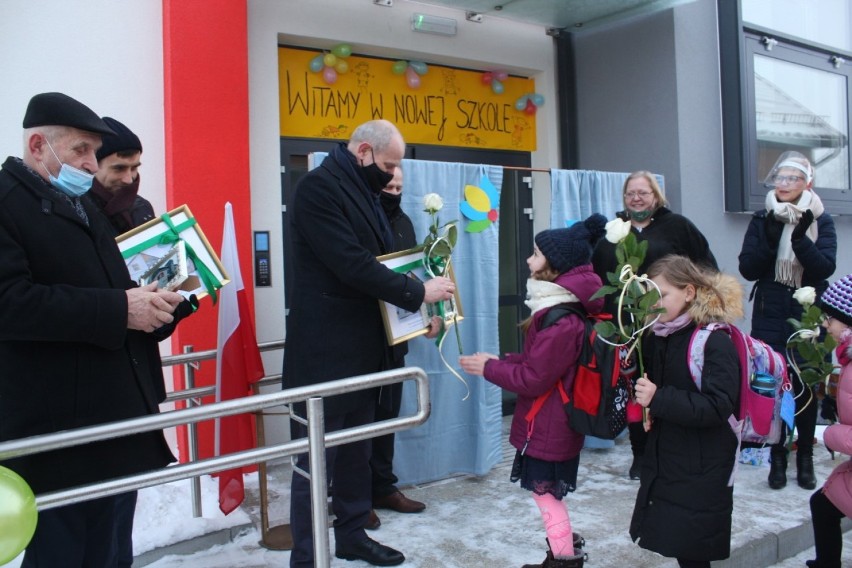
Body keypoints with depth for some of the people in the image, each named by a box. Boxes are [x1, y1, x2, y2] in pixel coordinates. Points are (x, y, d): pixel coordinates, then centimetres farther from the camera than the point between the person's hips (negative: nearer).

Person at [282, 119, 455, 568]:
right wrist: (419, 292, -17)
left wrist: (420, 310, 4)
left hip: (362, 346, 9)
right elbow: (353, 265, -24)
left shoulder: (363, 191, 14)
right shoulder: (319, 187, -15)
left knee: (356, 450, 18)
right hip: (324, 350, -9)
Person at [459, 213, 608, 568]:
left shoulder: (561, 323, -27)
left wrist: (488, 369, -13)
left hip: (548, 428, -10)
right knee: (549, 490, 23)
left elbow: (532, 379, -24)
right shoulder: (559, 309, 7)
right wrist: (500, 361, 3)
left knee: (545, 492, 5)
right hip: (550, 424, 10)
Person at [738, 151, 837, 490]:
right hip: (770, 318, 0)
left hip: (808, 317, 0)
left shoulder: (821, 221, 2)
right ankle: (778, 458, 12)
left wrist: (800, 238, -24)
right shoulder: (762, 220, 3)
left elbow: (826, 267, -11)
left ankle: (805, 458, 19)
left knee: (805, 388, 6)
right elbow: (747, 269, -3)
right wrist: (770, 238, -17)